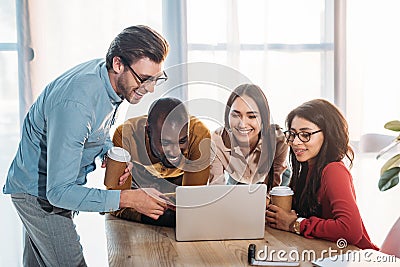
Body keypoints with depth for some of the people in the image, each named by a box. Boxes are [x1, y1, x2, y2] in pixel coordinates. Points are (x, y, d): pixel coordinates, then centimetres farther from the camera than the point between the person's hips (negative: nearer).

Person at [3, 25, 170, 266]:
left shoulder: (111, 78, -10)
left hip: (60, 185, 8)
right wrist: (128, 198, -40)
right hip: (39, 191, -8)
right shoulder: (75, 103, -37)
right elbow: (59, 191, -36)